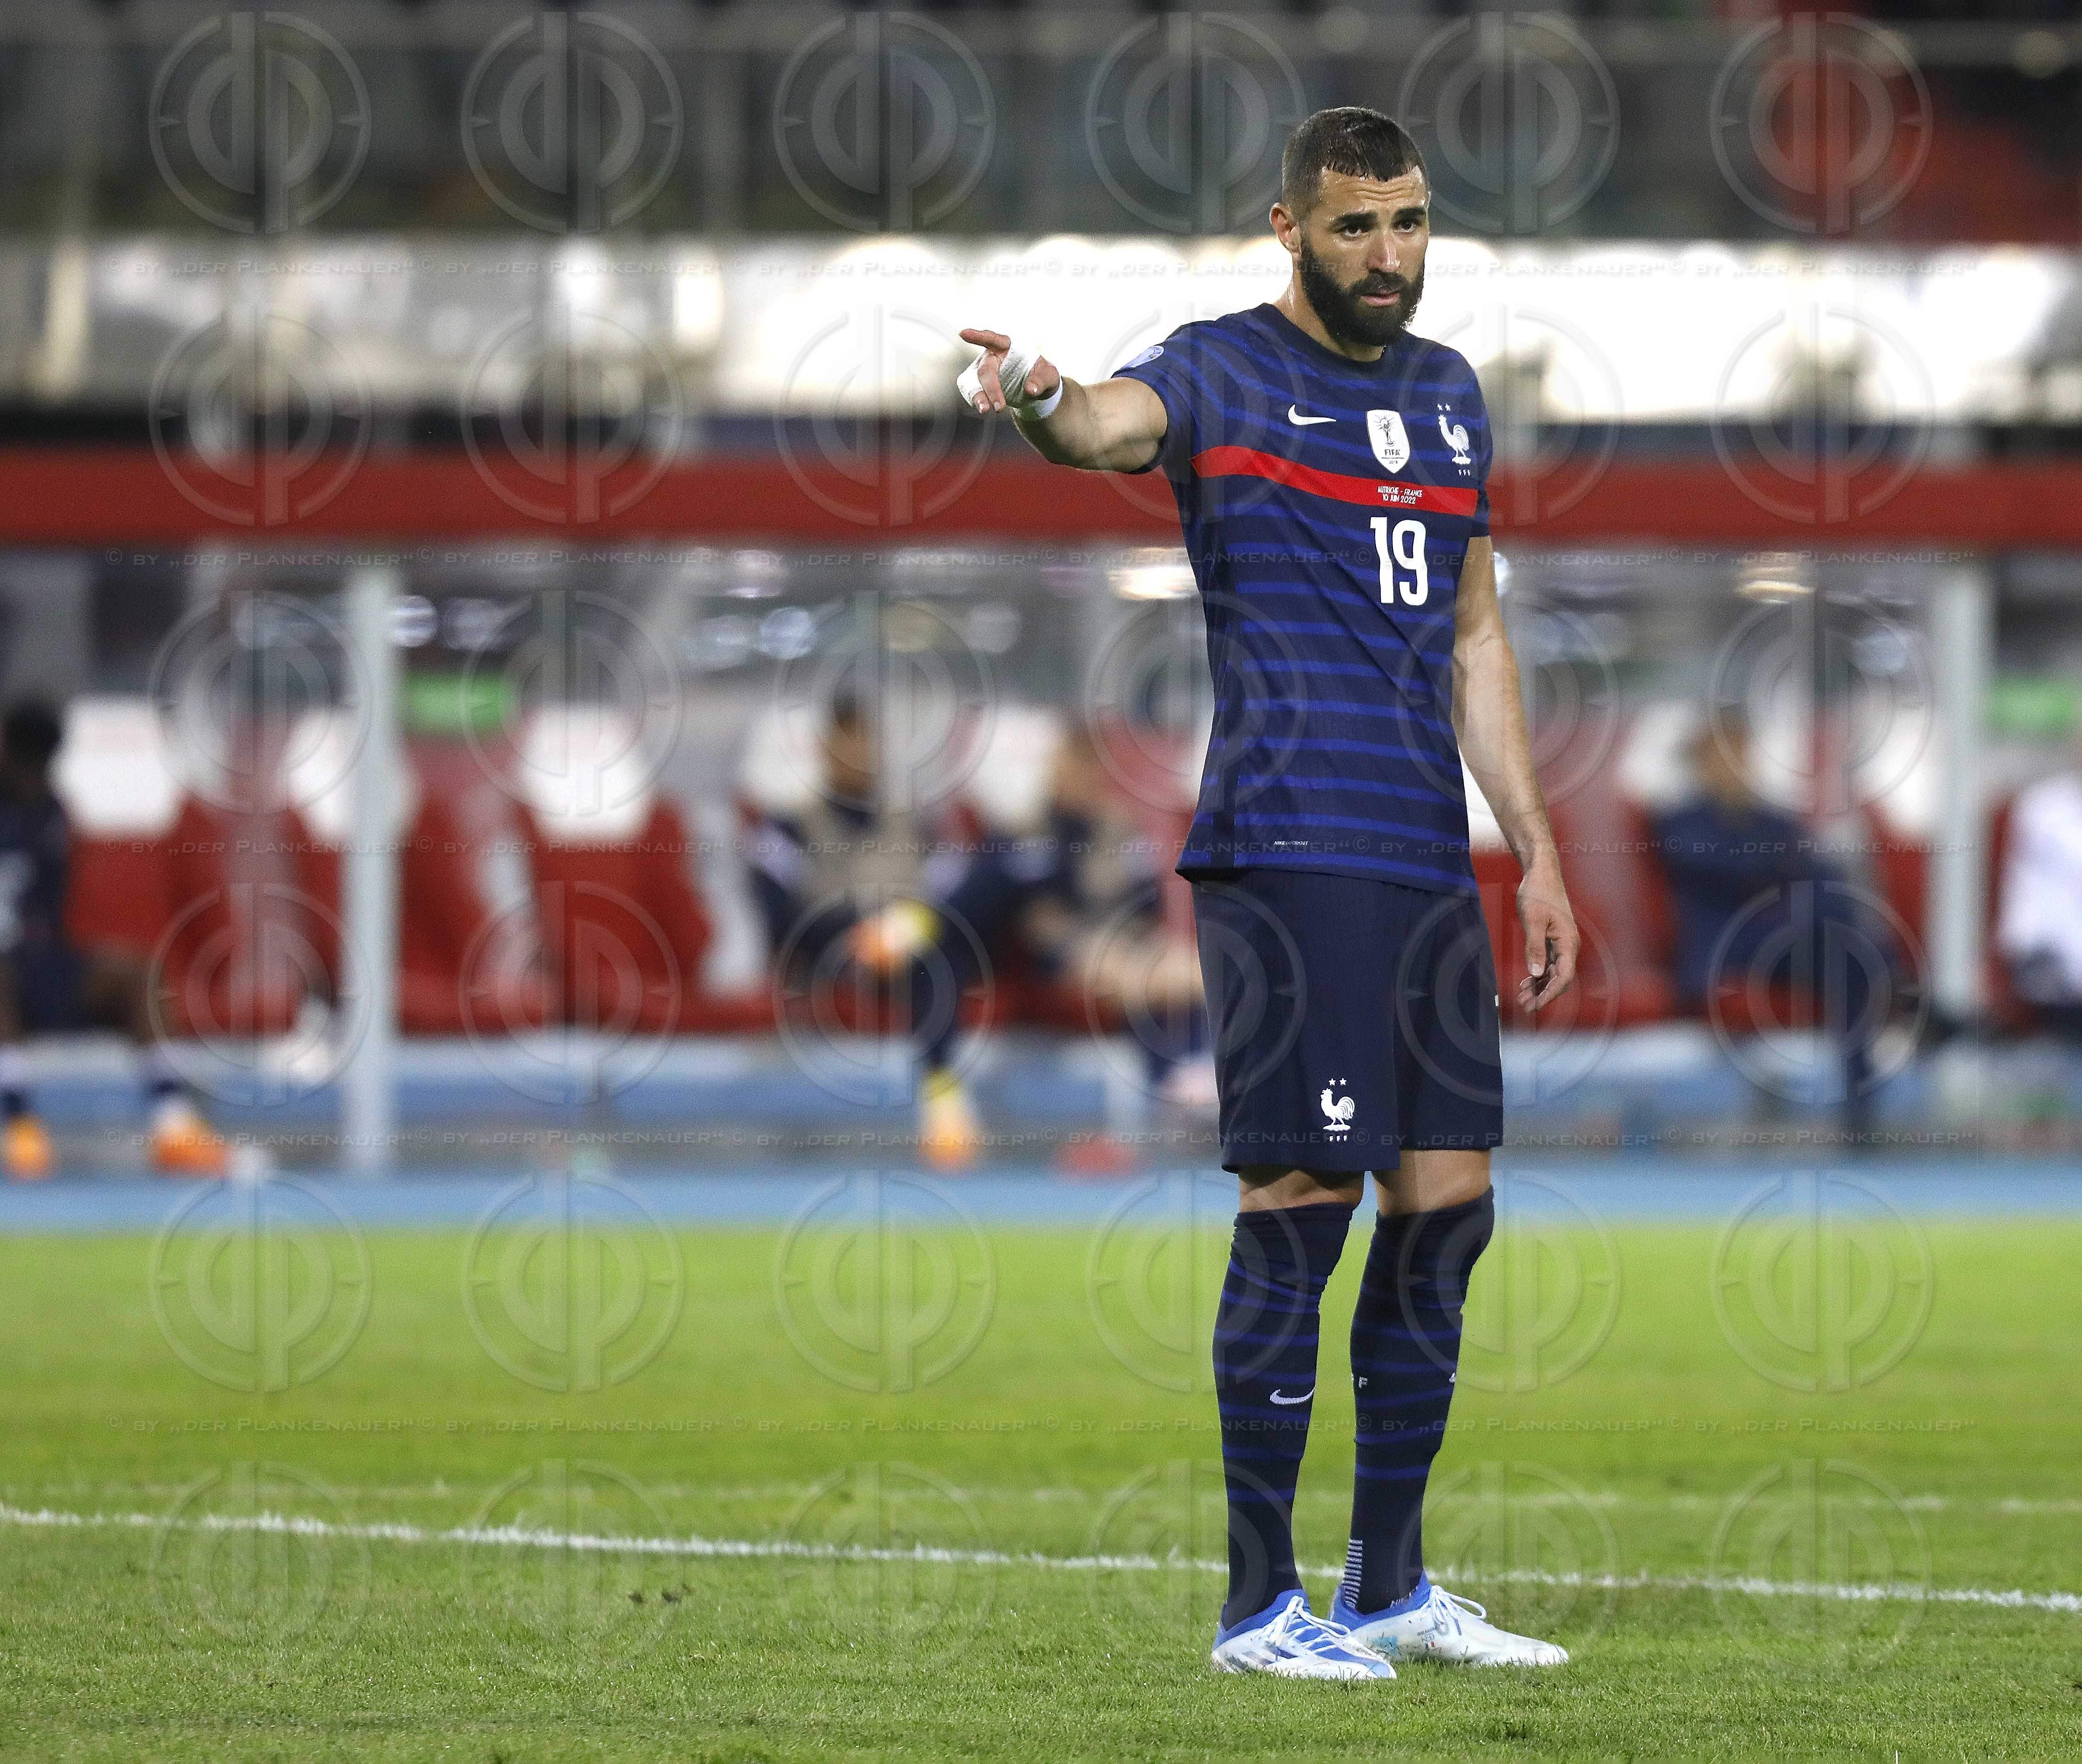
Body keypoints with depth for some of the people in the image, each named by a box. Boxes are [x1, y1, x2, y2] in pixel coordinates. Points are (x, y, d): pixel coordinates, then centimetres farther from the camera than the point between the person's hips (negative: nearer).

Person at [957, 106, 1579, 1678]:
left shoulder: (1449, 393, 18)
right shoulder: (1224, 374, -2)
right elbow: (1116, 422, -25)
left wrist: (1537, 850, 20)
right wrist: (1038, 402, -49)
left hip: (1431, 861, 7)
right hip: (1286, 844, -7)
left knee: (1447, 1208, 7)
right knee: (1302, 1201, -9)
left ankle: (1391, 1588, 17)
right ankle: (1261, 1603, -3)